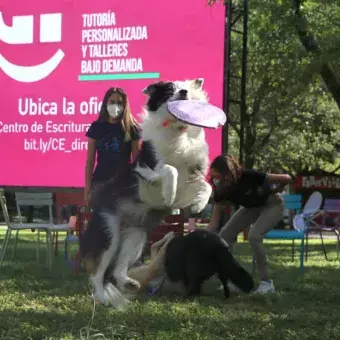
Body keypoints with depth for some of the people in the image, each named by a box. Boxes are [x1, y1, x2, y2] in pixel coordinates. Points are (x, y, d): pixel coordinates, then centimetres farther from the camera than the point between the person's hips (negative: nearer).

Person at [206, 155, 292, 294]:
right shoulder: (220, 191, -21)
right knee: (225, 235, -6)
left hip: (272, 205, -6)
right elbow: (214, 223, -16)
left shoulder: (248, 177, -38)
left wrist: (273, 192, -18)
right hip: (251, 207, 6)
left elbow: (286, 178, -35)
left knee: (254, 236, -28)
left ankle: (267, 283, -18)